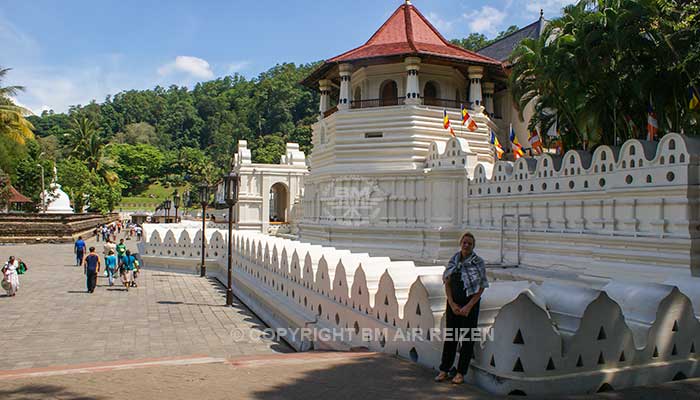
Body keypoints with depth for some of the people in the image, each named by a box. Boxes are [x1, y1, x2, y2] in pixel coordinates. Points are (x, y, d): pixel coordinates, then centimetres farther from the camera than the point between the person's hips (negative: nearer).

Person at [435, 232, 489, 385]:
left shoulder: (478, 262, -7)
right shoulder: (453, 260, 4)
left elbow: (481, 288, -8)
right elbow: (447, 283, 5)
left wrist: (469, 306, -12)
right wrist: (452, 304, -6)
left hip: (470, 303, -3)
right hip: (453, 303, 3)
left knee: (467, 338, 2)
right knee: (449, 336, 7)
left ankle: (461, 373, 12)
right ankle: (444, 370, 17)